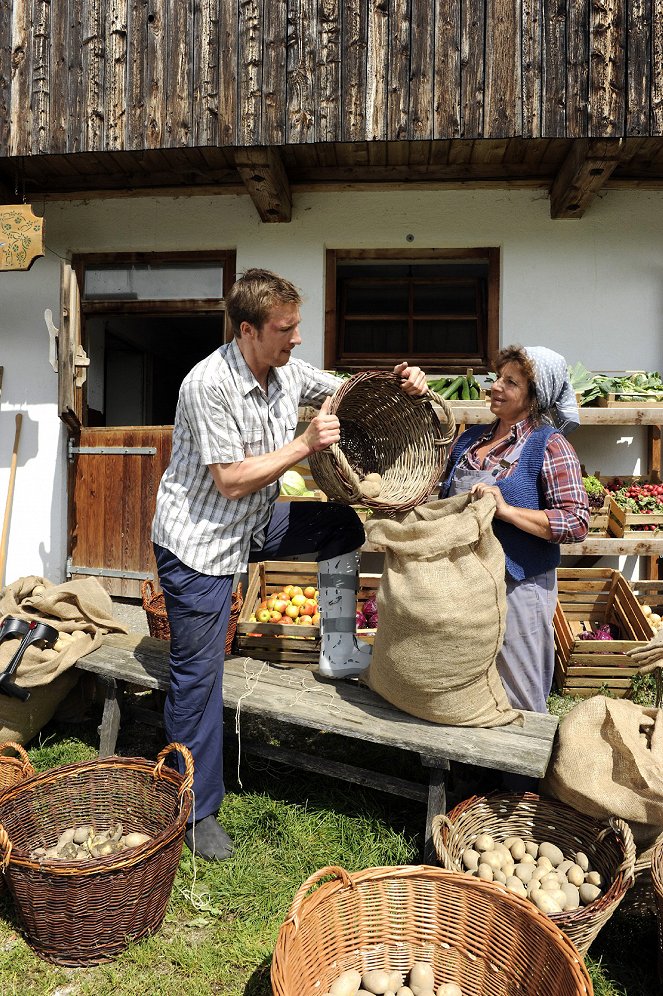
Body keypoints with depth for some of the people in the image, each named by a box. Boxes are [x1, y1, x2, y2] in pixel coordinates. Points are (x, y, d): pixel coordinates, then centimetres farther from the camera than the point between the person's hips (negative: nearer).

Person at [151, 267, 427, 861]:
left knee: (343, 525, 4)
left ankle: (338, 652, 13)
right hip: (198, 539, -7)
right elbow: (232, 481, -26)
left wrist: (401, 384, -9)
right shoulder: (210, 385, -24)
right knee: (199, 673, 1)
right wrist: (305, 445, -27)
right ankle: (197, 811, 17)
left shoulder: (288, 372, -2)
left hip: (252, 525, 7)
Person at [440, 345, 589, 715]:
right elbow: (445, 501, 22)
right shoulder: (471, 438, 9)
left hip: (517, 584, -6)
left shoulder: (550, 446, -10)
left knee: (518, 699, 9)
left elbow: (578, 523, -19)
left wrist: (505, 510, -25)